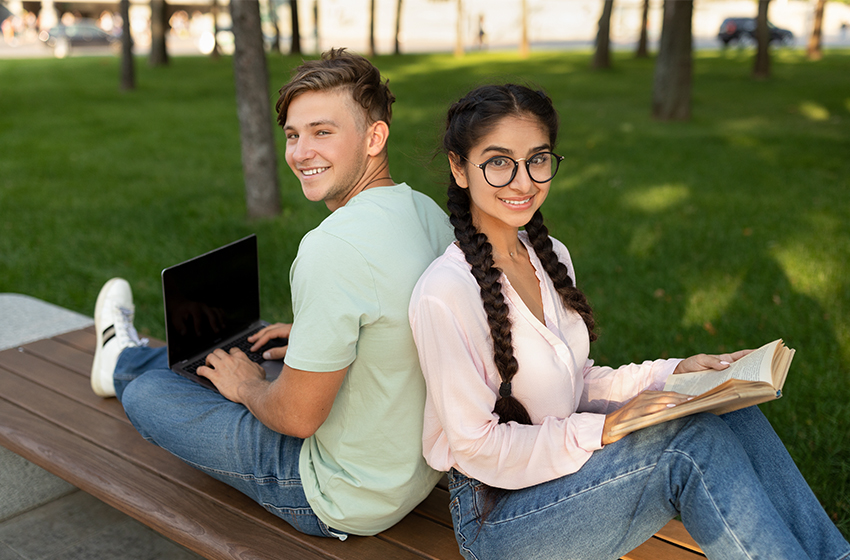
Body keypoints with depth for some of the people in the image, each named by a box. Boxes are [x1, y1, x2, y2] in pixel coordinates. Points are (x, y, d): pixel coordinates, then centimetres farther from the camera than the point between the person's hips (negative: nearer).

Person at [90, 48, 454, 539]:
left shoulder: (334, 248, -32)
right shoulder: (429, 212, -4)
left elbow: (297, 416, -25)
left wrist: (247, 387, -4)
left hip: (345, 505, -8)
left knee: (143, 395, 11)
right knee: (245, 358, 28)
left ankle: (125, 363, 48)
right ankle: (128, 356, 57)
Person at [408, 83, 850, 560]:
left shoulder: (551, 256, 4)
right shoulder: (446, 293, -22)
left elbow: (576, 383, 11)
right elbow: (476, 447, -19)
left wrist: (671, 374, -2)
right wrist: (604, 429, -22)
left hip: (568, 462, 7)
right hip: (496, 515, -7)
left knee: (733, 414, -11)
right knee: (693, 443, -23)